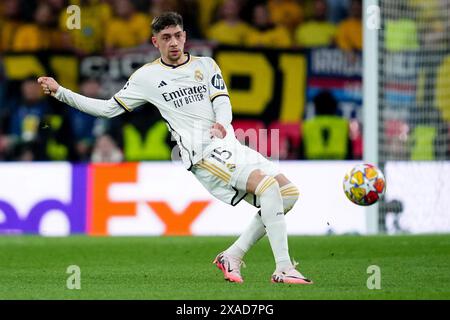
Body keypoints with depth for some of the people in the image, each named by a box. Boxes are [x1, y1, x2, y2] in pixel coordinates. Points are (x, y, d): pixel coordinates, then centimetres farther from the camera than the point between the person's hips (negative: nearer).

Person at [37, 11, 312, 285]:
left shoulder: (206, 65, 18)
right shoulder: (147, 76, 10)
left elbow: (222, 102, 8)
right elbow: (108, 109, 13)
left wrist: (222, 123, -16)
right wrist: (60, 92, 8)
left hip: (230, 145, 6)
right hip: (204, 153, -6)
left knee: (288, 193, -6)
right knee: (268, 186, -27)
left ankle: (233, 256, 0)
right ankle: (283, 269, -29)